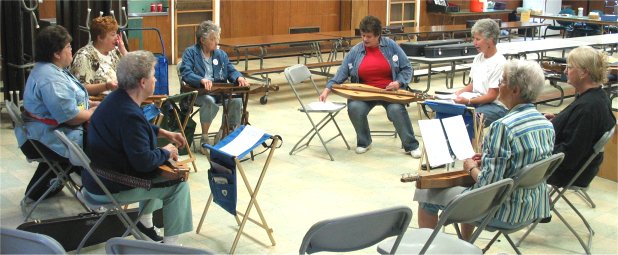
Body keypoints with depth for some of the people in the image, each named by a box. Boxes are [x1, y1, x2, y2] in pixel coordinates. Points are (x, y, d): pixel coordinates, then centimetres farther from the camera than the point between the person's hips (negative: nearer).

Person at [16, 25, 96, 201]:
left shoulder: (49, 69, 12)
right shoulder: (50, 78, -24)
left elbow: (64, 101, 21)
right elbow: (70, 116, -27)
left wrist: (91, 105, 4)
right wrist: (92, 112, -8)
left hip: (44, 134, 11)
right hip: (46, 141, -11)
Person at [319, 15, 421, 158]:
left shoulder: (391, 46, -1)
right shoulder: (355, 51, 3)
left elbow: (406, 69, 3)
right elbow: (342, 73, 3)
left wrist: (399, 83, -14)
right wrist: (328, 88, -10)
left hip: (390, 91, -2)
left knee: (396, 109, -32)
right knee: (355, 108, -29)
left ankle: (411, 146, -12)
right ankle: (364, 142, -1)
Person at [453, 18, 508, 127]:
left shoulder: (499, 63, -14)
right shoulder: (478, 58, 11)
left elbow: (492, 96, -15)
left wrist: (468, 101, -22)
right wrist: (460, 92, 2)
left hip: (496, 105, -8)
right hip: (476, 101, 8)